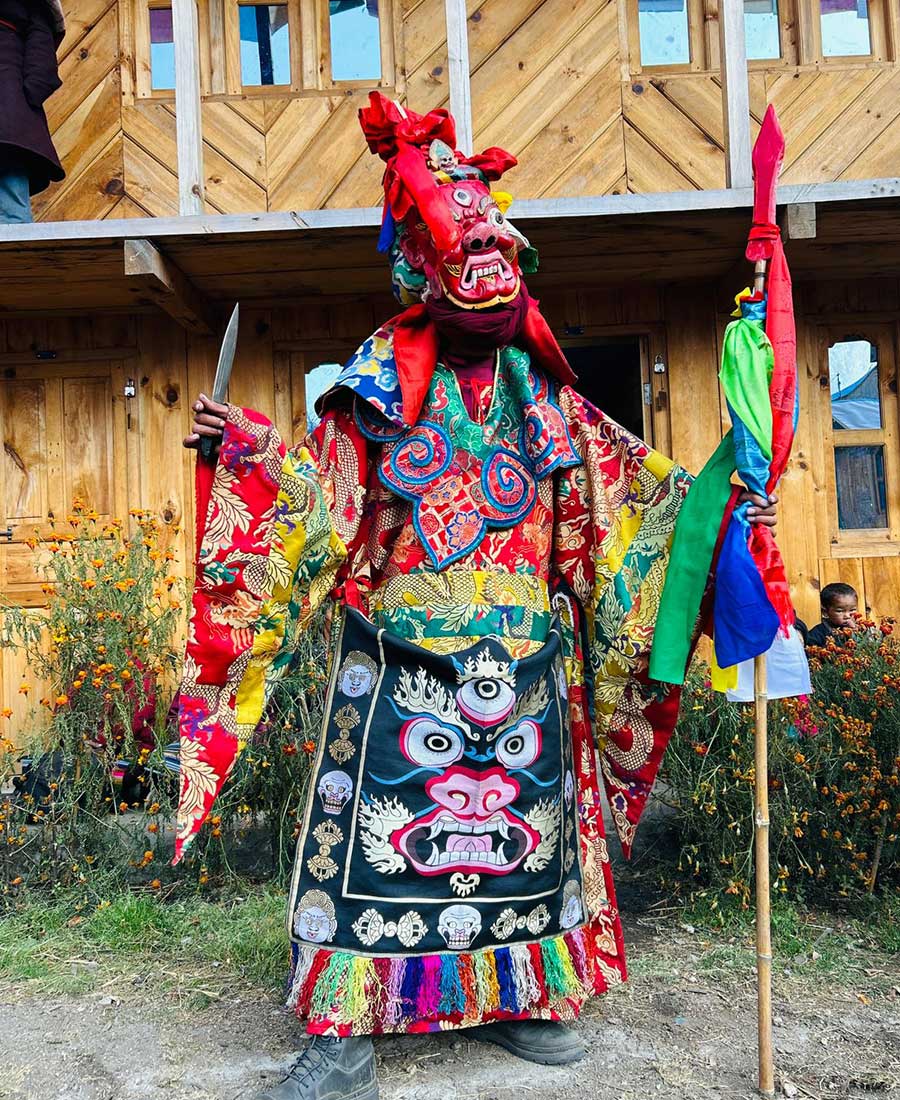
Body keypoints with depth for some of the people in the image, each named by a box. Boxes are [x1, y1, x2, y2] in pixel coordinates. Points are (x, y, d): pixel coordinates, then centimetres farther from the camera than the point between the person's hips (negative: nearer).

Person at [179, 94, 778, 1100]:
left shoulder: (539, 389, 10)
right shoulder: (380, 384, 1)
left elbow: (625, 486, 14)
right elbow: (320, 503, -1)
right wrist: (252, 450, -15)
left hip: (523, 654, 4)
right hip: (402, 652, -3)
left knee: (521, 812, 12)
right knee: (379, 821, -3)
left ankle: (513, 1000, 32)